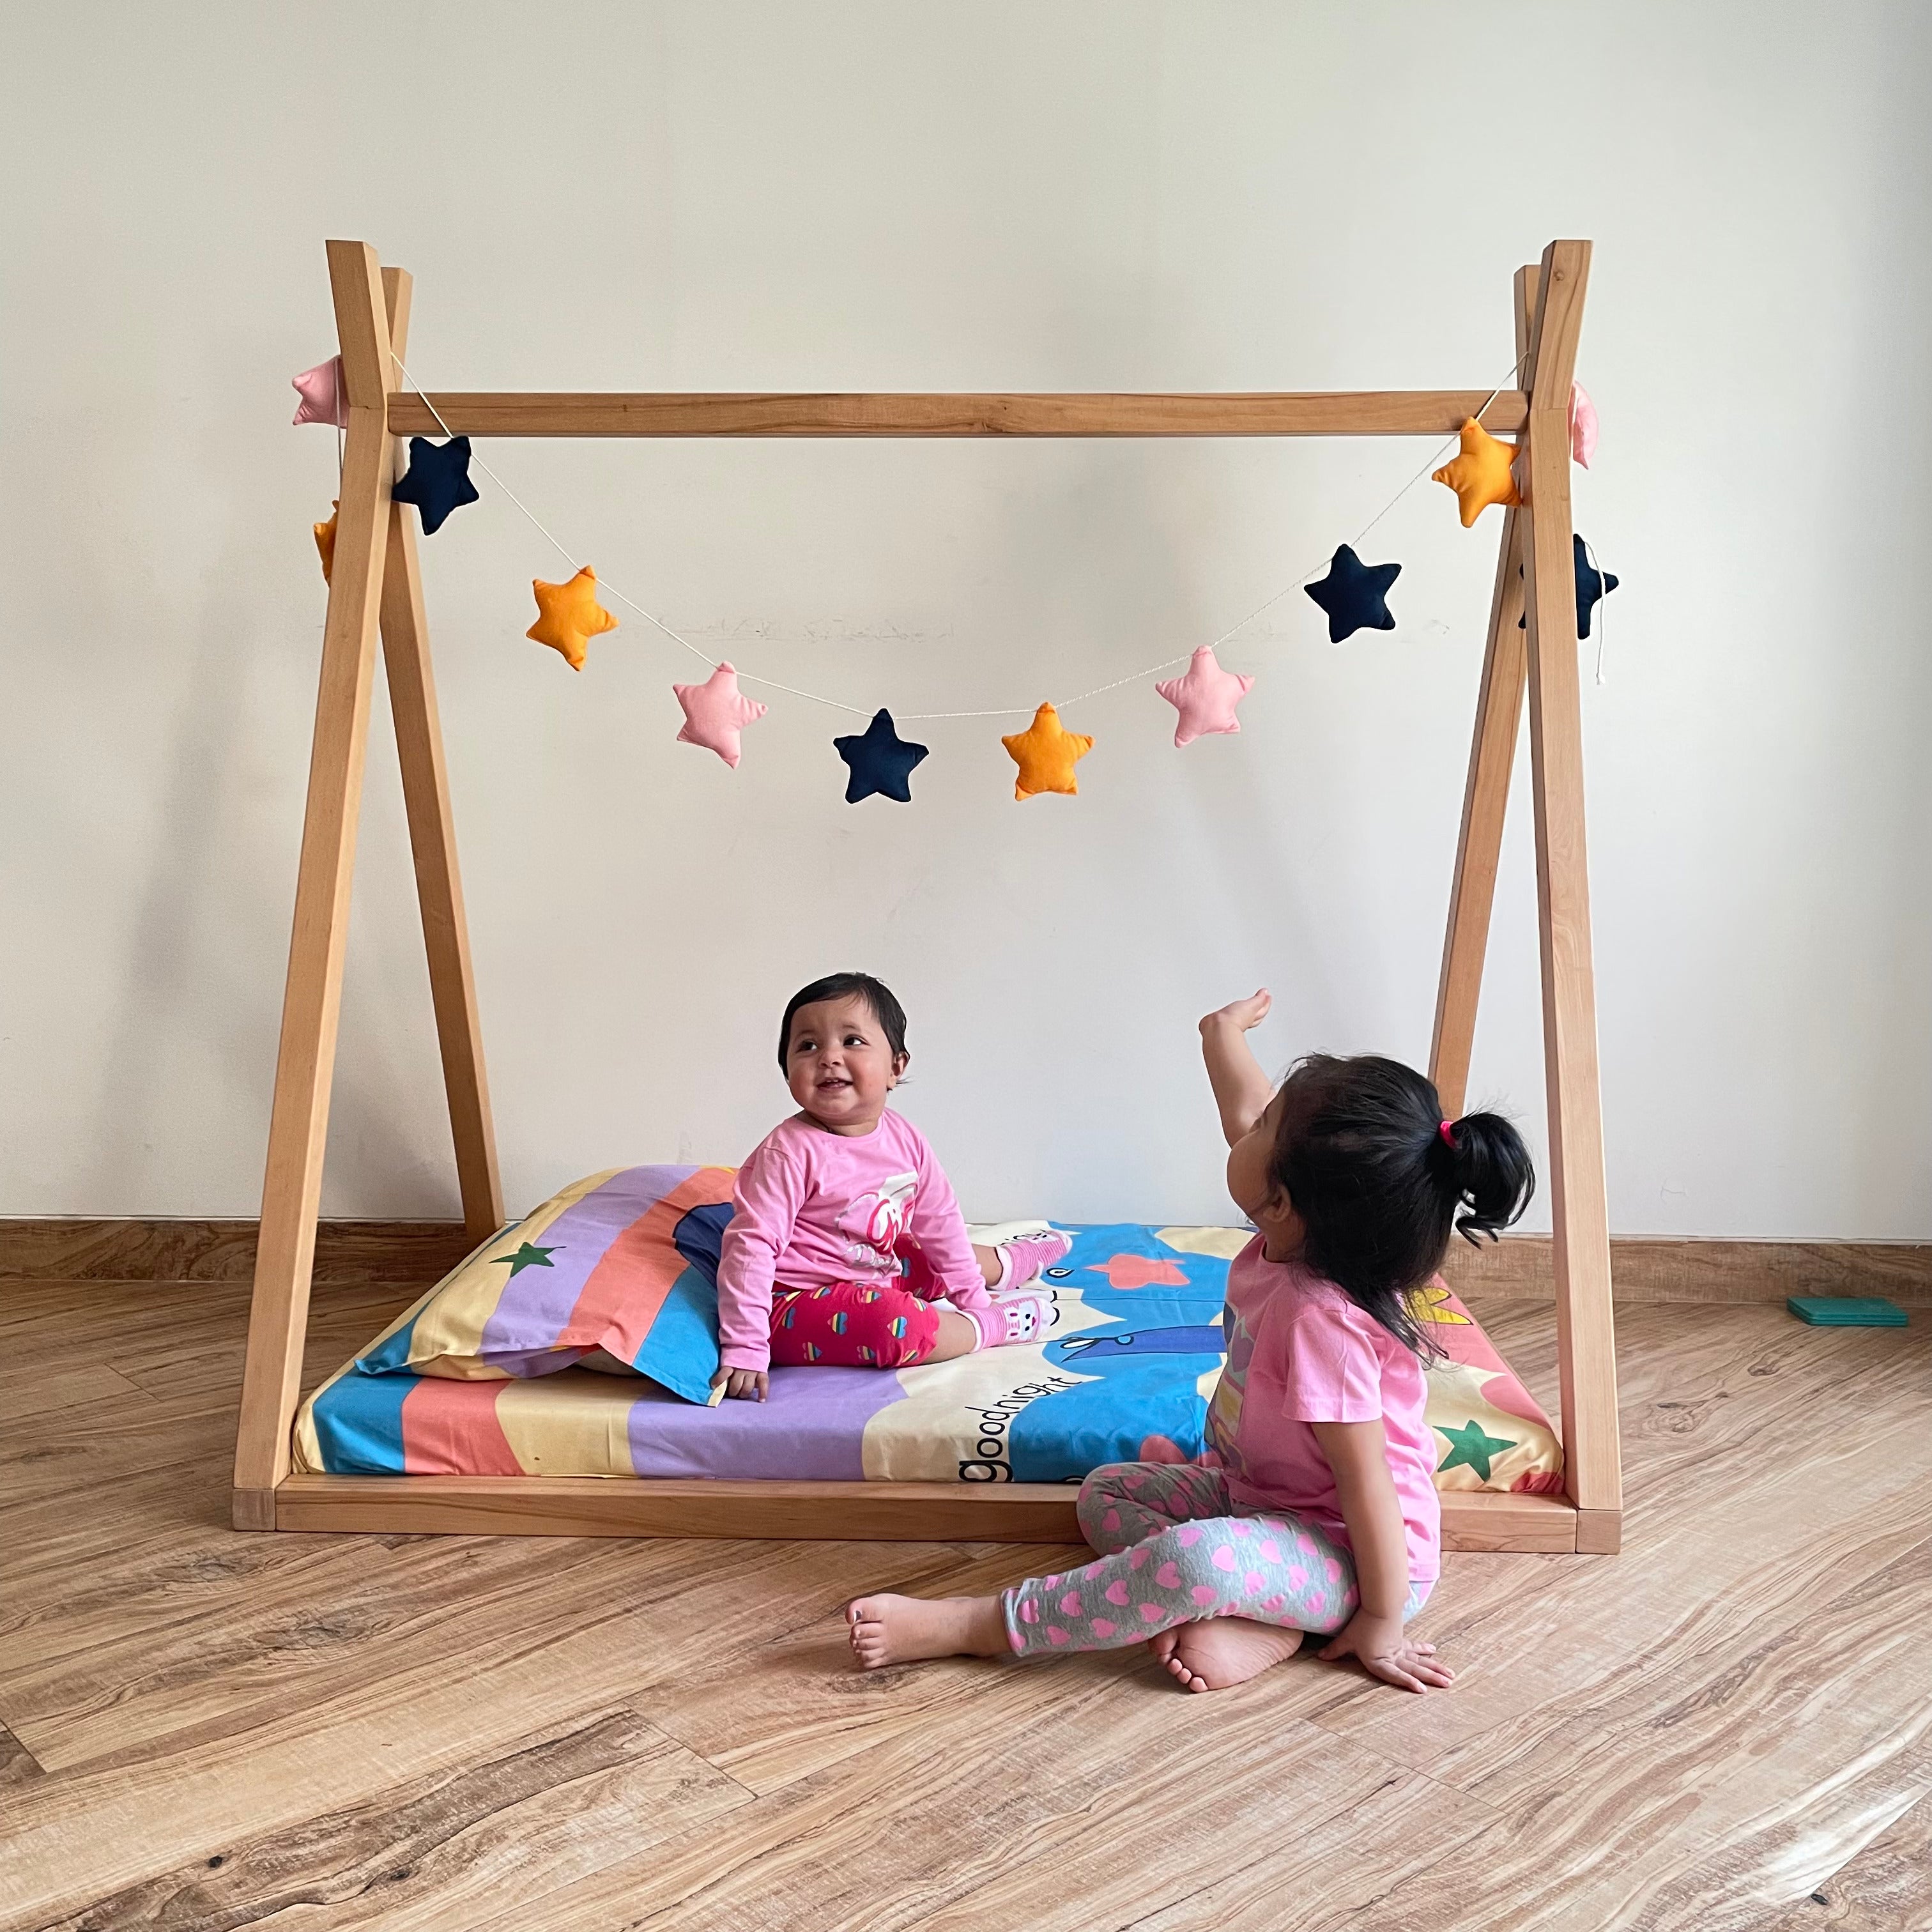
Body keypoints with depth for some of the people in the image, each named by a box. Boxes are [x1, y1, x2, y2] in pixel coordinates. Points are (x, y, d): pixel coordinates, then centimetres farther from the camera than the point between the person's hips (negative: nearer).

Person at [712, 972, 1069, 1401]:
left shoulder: (904, 1139, -3)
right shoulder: (789, 1153, -25)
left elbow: (938, 1220, 10)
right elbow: (750, 1247, -26)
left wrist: (972, 1293, 14)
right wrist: (744, 1350, -29)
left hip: (878, 1274, 8)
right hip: (797, 1302, -8)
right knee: (896, 1323, -32)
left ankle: (1012, 1260, 58)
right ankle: (995, 1324, -4)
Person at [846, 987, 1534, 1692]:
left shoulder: (1324, 1322, -33)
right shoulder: (1294, 1241, -8)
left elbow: (1368, 1481, -28)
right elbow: (1245, 1114, 8)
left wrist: (1382, 1624, -20)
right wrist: (1223, 1033, 25)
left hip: (1349, 1553, -10)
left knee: (1202, 1561, -38)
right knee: (1106, 1493, 12)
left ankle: (980, 1626, -26)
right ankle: (1252, 1621, -10)